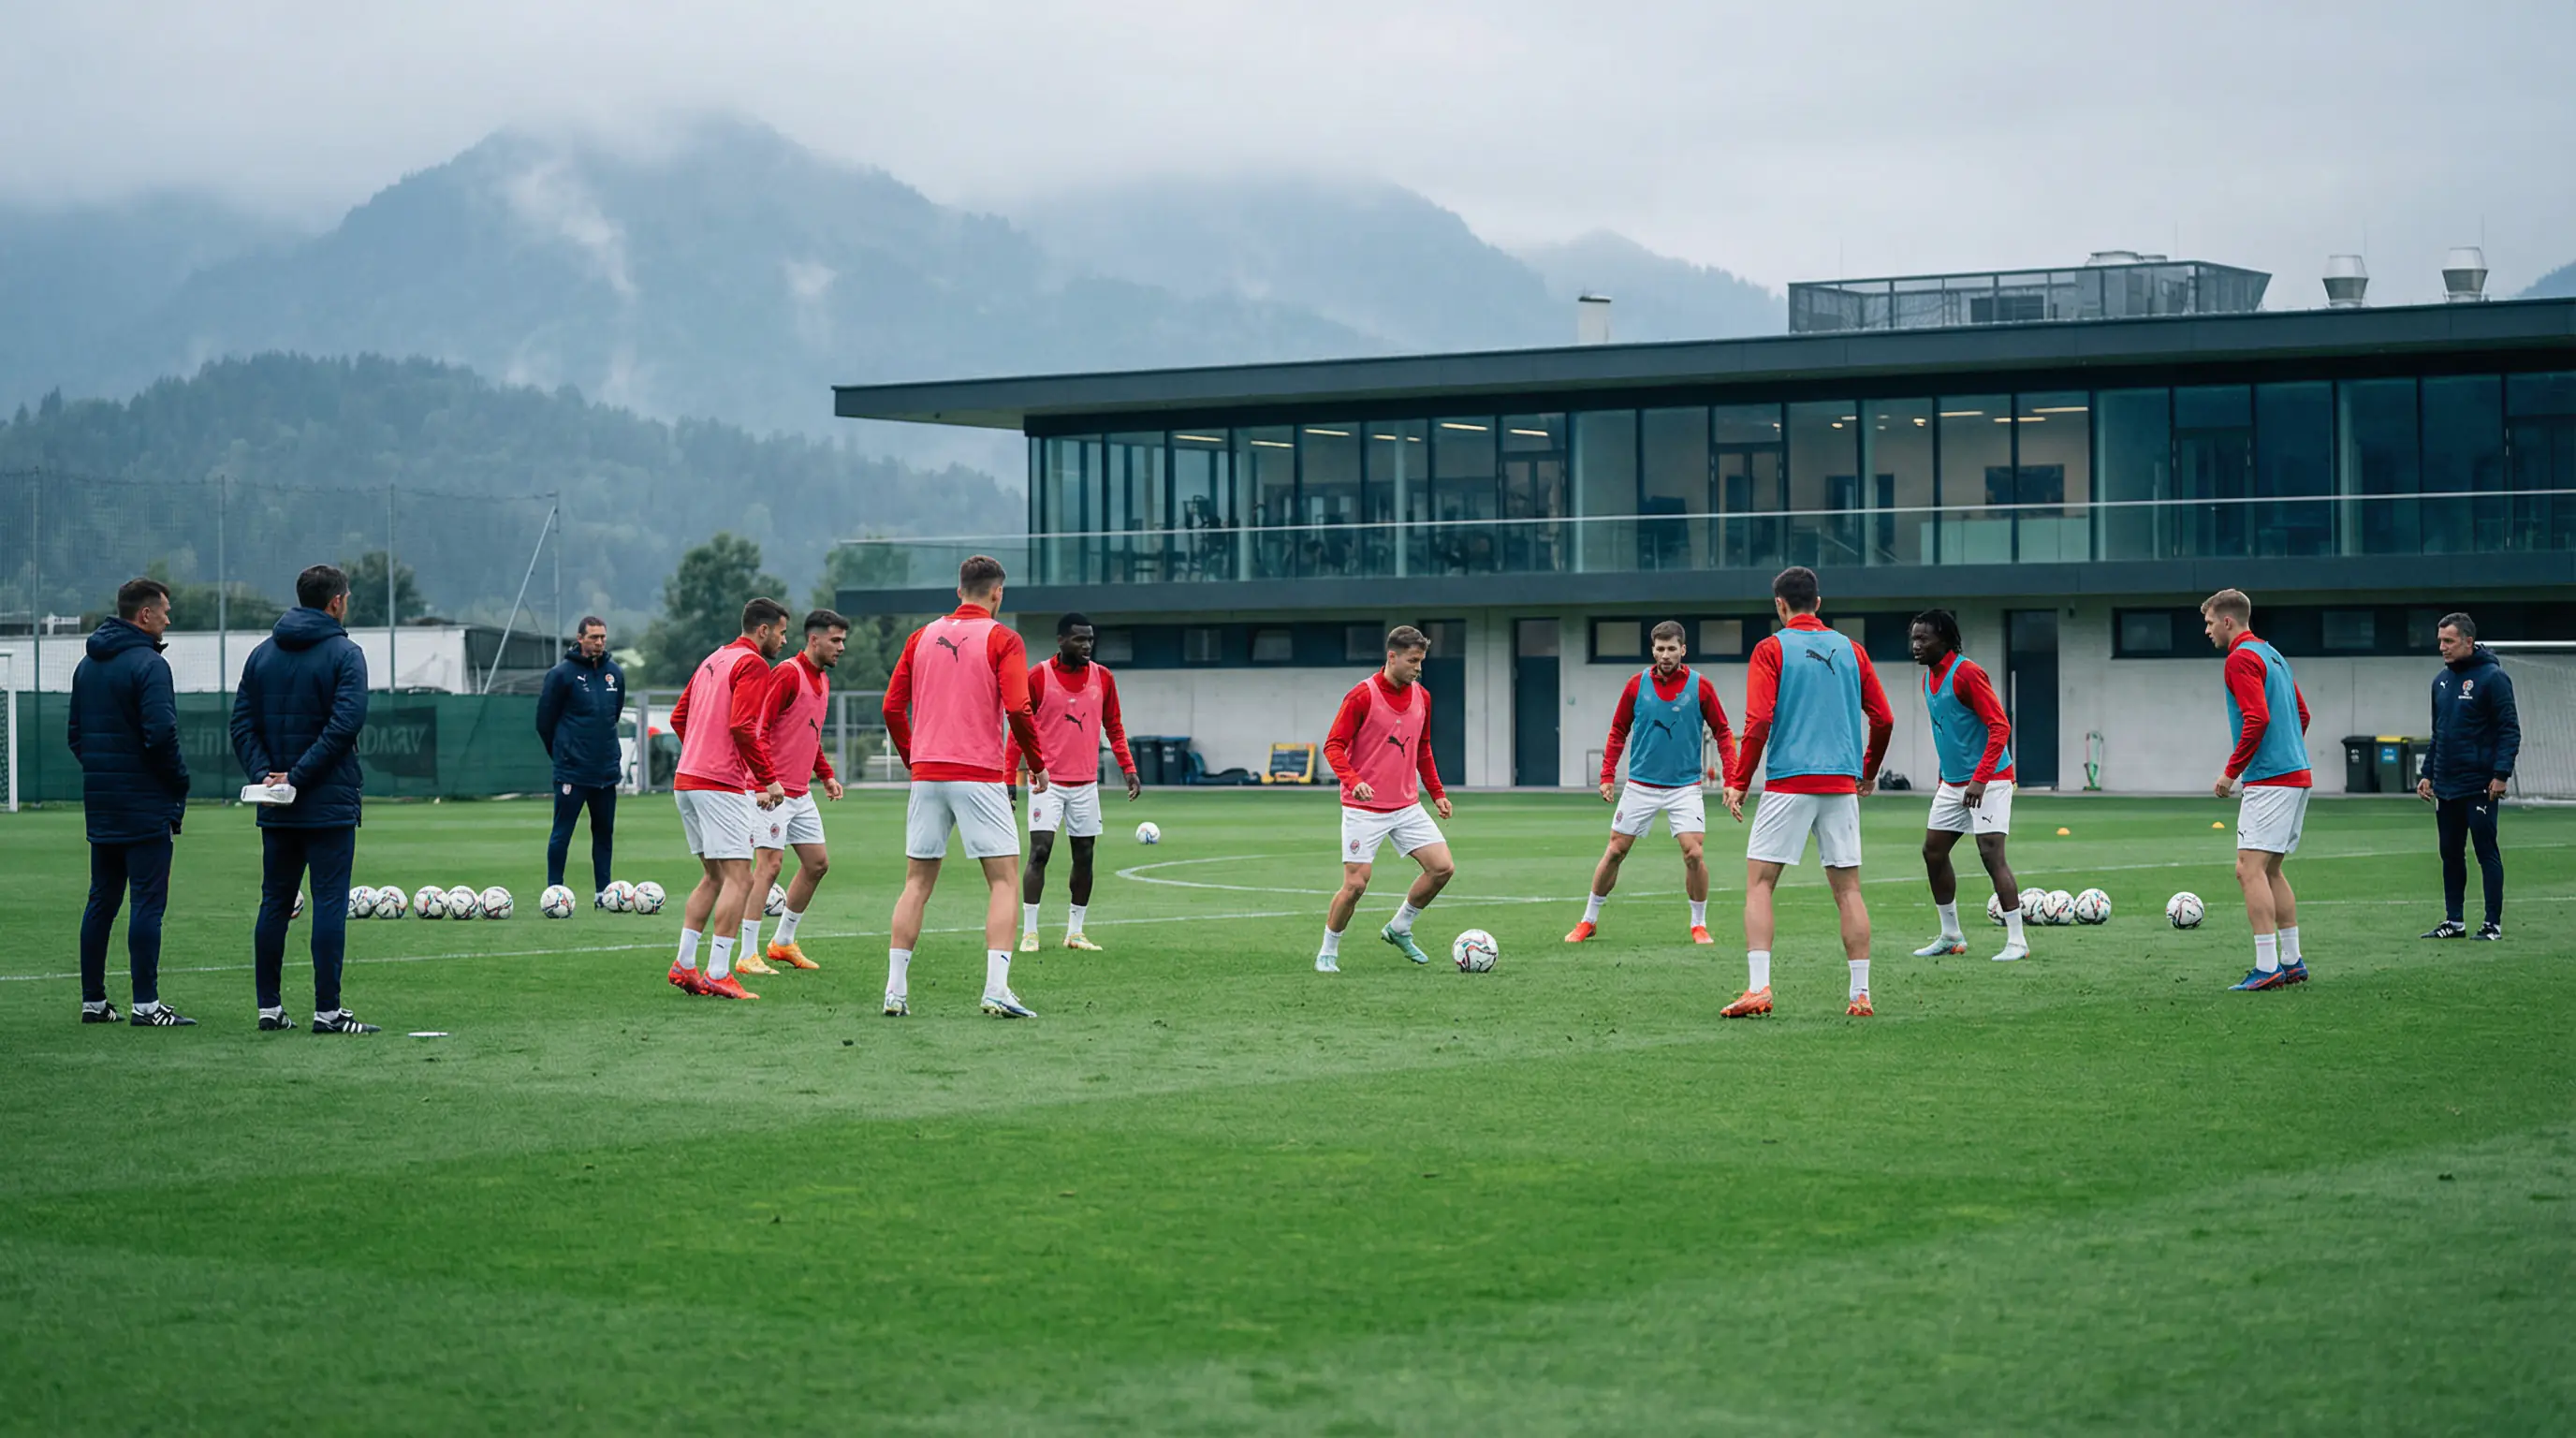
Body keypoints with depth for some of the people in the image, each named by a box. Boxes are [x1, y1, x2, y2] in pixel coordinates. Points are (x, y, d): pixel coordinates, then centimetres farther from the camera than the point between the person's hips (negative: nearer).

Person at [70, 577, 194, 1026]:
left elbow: (74, 732, 17)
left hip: (100, 803, 8)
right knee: (148, 901, -6)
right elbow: (161, 733, -20)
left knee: (101, 901, 12)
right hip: (146, 804, -8)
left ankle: (93, 1000, 14)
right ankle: (145, 1004, -8)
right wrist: (179, 782, -8)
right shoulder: (147, 664, -14)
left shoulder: (87, 665, 13)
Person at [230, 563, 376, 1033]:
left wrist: (265, 773, -4)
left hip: (276, 811, 5)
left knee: (275, 903, 11)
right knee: (330, 902, -4)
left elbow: (242, 725, 5)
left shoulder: (262, 654, 11)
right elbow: (345, 725, -18)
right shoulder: (344, 654, -7)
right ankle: (327, 1010, -6)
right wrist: (297, 776, -15)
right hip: (330, 803, -5)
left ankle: (269, 1006, 12)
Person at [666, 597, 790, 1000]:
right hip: (723, 786, -9)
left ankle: (684, 964, 11)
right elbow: (742, 727, -19)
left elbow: (678, 718, 22)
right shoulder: (752, 664, -9)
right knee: (738, 879, -7)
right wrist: (769, 780, -15)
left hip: (686, 781, 9)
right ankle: (718, 974, -12)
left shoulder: (713, 660, 19)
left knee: (713, 877, 16)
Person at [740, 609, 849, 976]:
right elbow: (759, 727, -19)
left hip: (801, 793, 9)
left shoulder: (823, 680, 15)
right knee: (769, 864, -12)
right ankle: (748, 956, -11)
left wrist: (826, 774, 17)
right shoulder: (787, 674, -14)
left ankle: (783, 941, 23)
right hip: (774, 790, -9)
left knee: (817, 863, 11)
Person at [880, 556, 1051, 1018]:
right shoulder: (1001, 638, -3)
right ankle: (996, 990, -12)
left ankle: (896, 991, 7)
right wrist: (1039, 765, -1)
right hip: (980, 777, -5)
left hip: (926, 774, 5)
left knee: (917, 884, 10)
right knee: (1004, 879, 0)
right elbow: (1017, 709, -13)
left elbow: (892, 707, 9)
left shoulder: (923, 636, 11)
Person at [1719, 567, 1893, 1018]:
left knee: (1759, 882, 1)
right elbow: (1883, 720, 11)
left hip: (1789, 783, -4)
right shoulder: (1850, 650, 11)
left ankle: (1758, 987, -12)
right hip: (1841, 785, 4)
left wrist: (1738, 782, -4)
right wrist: (1869, 773, 26)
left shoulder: (1771, 649, -1)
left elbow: (1758, 722, -10)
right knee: (1847, 888, 7)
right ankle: (1861, 994, 4)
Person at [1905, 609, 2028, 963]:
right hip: (1952, 783, 9)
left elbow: (2000, 726, -22)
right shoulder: (1929, 678, 9)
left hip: (1988, 781, -9)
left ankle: (2017, 941, -10)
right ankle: (1951, 936, 20)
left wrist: (1980, 779, -27)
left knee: (1991, 853, -14)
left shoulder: (1967, 673, -18)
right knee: (1933, 851, 9)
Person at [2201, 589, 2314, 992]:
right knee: (2270, 869, 15)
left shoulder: (2242, 658, -10)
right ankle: (2292, 962, 15)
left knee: (2250, 869, -11)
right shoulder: (2271, 654, 19)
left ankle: (2266, 967, -16)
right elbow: (2302, 713, 24)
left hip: (2268, 779, -10)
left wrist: (2231, 772, -15)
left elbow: (2257, 718, -20)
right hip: (2296, 775, 10)